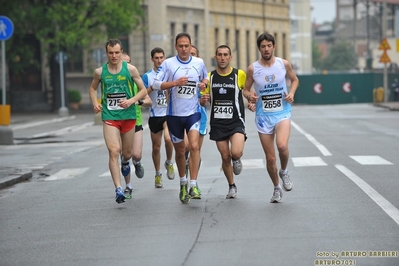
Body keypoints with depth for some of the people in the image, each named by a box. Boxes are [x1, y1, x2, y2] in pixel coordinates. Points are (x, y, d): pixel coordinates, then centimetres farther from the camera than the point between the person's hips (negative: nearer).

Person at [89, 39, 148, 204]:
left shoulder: (130, 69, -2)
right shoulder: (100, 72, 1)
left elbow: (143, 90, 3)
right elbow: (93, 88, 20)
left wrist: (131, 101, -15)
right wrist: (95, 103, 1)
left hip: (128, 115, 1)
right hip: (109, 116, -1)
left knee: (127, 153, 12)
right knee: (113, 151, -16)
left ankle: (125, 162, 52)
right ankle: (118, 189, -18)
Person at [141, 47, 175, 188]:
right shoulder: (147, 76, 0)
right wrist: (153, 87, -21)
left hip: (169, 113, -1)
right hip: (155, 115, 1)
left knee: (168, 138, -25)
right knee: (156, 147, 7)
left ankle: (169, 162, 2)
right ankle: (158, 174, 24)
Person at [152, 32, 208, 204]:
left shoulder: (199, 63, 4)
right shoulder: (168, 64, -4)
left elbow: (205, 78, 22)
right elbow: (156, 85, -9)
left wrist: (204, 83, -1)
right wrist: (175, 83, -22)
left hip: (193, 112, 0)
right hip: (174, 113, 0)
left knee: (194, 145, -19)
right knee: (179, 150, 11)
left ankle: (193, 186, -17)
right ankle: (183, 183, 32)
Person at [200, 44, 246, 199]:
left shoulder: (240, 75, -4)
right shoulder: (210, 76, 4)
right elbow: (203, 101, 11)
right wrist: (203, 100, -13)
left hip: (236, 121, -3)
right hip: (218, 123, 3)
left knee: (236, 153, -23)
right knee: (225, 157, 7)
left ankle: (236, 160, 15)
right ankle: (232, 186, 28)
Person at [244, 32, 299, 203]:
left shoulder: (284, 64, -2)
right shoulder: (252, 69, -4)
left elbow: (294, 80, 15)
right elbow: (245, 89, 7)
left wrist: (291, 93, -4)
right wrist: (250, 97, -15)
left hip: (282, 113, -1)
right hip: (263, 115, 1)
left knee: (282, 146, -28)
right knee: (270, 158, 4)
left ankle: (284, 172, 3)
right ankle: (277, 188, 27)